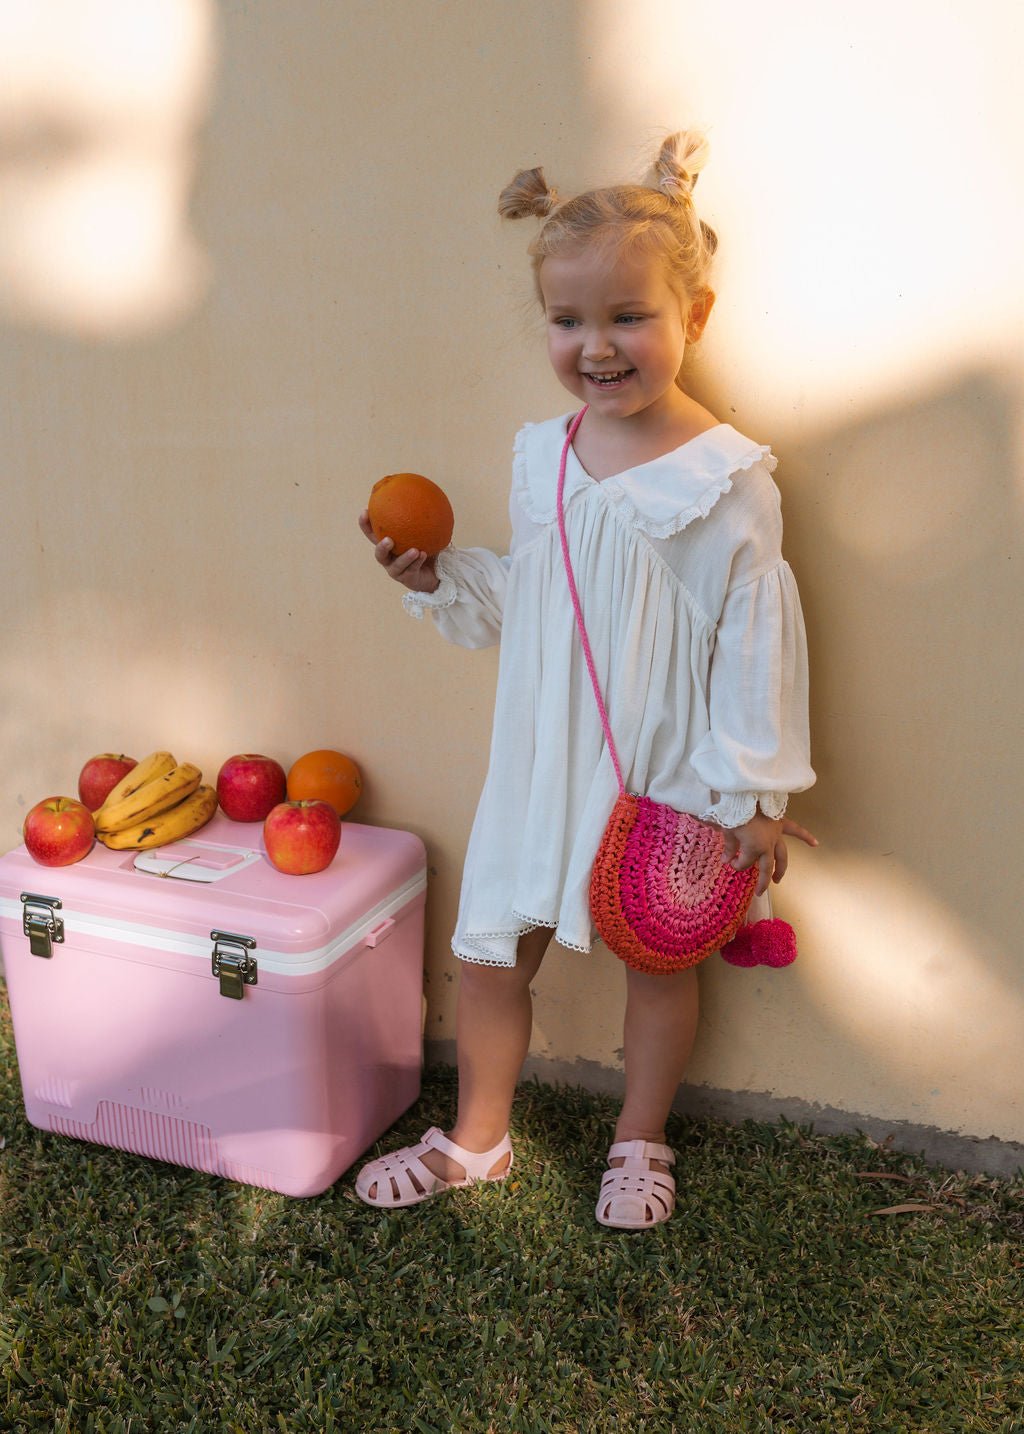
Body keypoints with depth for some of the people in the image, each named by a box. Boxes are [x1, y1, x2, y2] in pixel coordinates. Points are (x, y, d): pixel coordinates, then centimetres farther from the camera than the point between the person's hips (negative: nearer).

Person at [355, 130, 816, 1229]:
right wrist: (437, 579, -5)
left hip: (666, 773, -4)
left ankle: (639, 1143, 41)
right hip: (541, 762, 5)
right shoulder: (539, 456, 1)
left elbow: (756, 639, -12)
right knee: (488, 952, 11)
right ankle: (477, 1137, 37)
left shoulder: (724, 478, -15)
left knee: (658, 959, 16)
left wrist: (753, 792, -10)